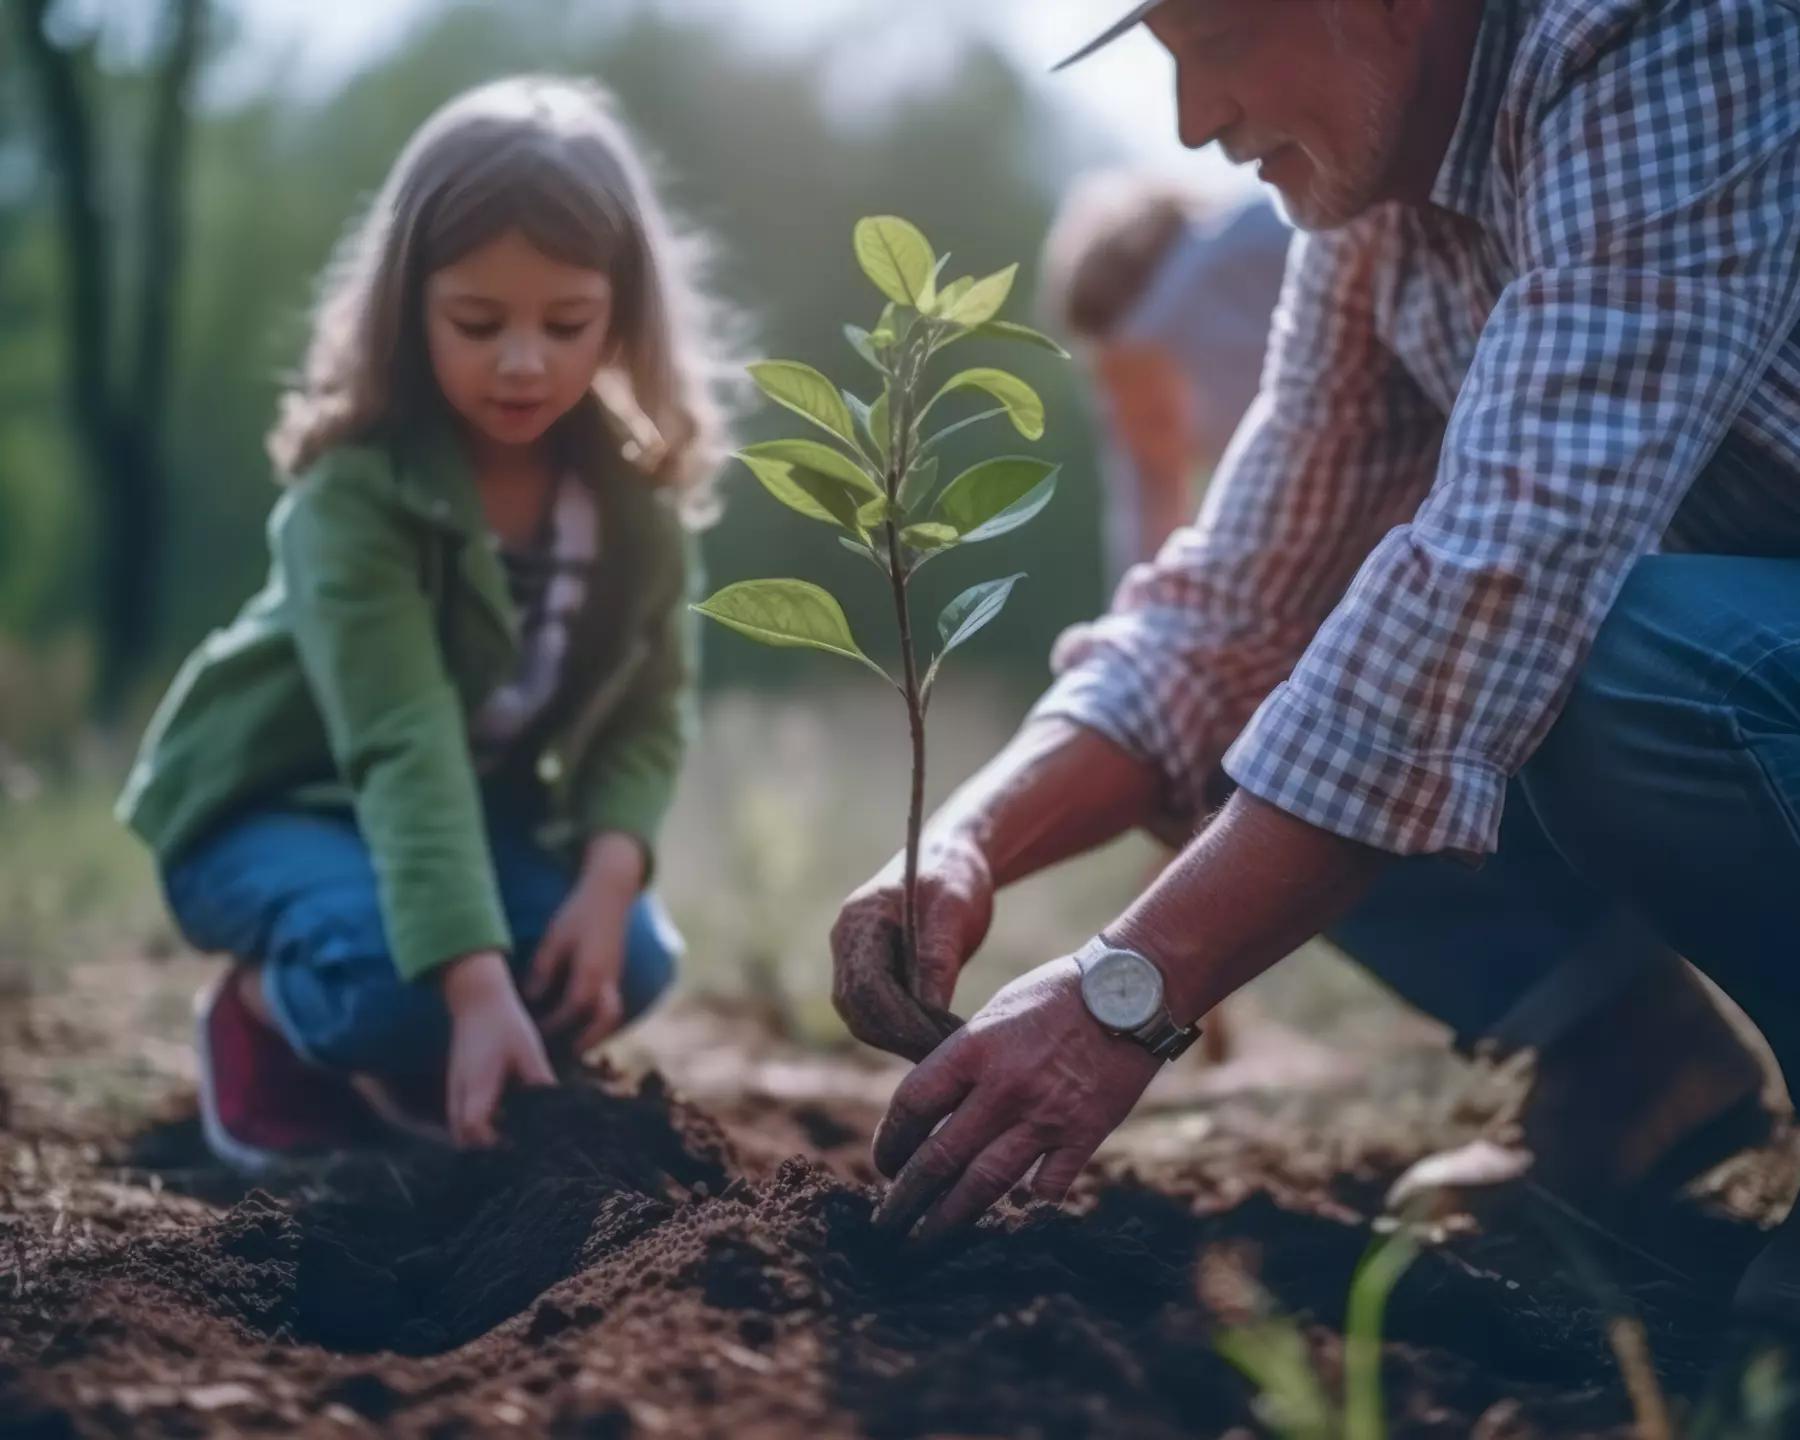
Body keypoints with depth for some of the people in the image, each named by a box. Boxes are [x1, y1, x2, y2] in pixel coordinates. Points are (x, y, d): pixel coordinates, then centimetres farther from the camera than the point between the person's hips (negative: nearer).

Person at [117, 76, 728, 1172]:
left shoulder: (637, 490, -12)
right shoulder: (359, 489, -30)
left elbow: (649, 712, -9)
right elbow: (403, 746, -40)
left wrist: (610, 877, -30)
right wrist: (477, 985, -49)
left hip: (485, 809, 6)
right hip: (271, 798, -5)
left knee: (630, 960, -20)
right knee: (403, 983, -34)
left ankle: (385, 1073, 5)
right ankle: (268, 1009, 1)